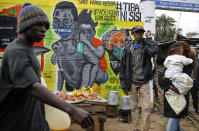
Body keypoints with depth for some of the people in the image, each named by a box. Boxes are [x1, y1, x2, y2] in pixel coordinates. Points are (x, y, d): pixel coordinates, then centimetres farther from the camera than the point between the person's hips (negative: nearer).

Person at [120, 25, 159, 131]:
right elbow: (123, 68, 4)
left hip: (144, 83, -1)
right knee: (134, 107, 8)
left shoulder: (146, 47, 3)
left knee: (146, 108, -4)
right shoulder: (128, 49, 4)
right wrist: (124, 85, -1)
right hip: (132, 83, 1)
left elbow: (154, 50, -23)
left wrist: (148, 39, -5)